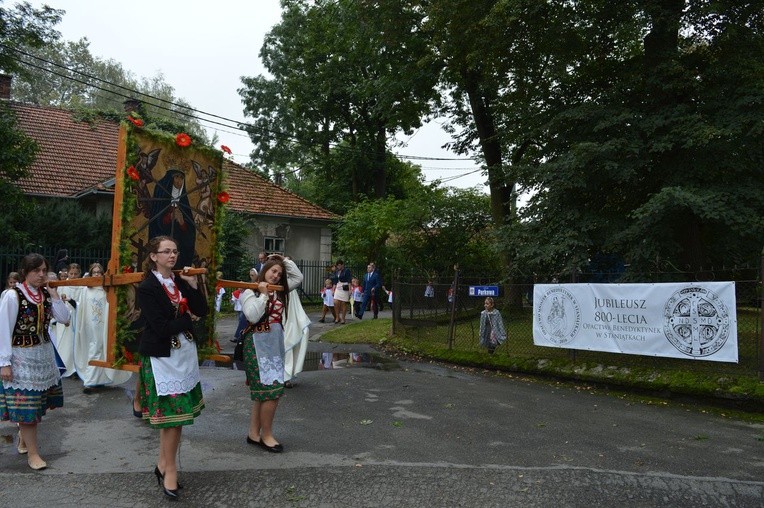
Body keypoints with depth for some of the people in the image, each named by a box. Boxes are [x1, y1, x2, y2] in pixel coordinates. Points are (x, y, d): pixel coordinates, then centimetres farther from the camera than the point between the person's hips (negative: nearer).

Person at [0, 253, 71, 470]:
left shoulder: (46, 294, 3)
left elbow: (64, 318, -1)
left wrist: (53, 294, -8)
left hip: (44, 354, 6)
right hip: (21, 356, -6)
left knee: (37, 401, 14)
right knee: (25, 404, 2)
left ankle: (24, 438, 38)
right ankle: (32, 453, 13)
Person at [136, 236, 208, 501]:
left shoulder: (180, 281, 7)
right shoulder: (147, 288, -12)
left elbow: (202, 311, 3)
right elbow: (162, 327, -19)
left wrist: (193, 286, -6)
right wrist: (188, 319, -6)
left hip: (185, 353, 6)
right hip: (163, 357, -6)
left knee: (176, 414, 12)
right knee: (173, 414, -1)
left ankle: (163, 464, 27)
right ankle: (170, 469, 17)